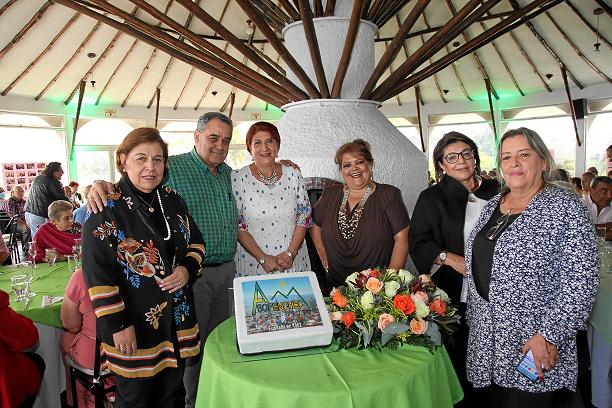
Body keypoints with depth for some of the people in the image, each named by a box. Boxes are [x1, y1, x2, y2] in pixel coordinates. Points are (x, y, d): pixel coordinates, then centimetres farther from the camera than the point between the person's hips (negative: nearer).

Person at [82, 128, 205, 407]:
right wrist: (117, 324, -16)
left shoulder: (172, 201, 5)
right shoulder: (106, 208, -13)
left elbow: (196, 241, 14)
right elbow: (97, 273, -15)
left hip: (177, 320, 6)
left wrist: (188, 269, -6)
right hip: (134, 327, -5)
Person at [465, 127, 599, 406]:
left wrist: (550, 336, -19)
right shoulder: (492, 205, 8)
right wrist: (472, 317, 13)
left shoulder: (566, 207, -10)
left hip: (534, 346, -5)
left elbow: (581, 279, -16)